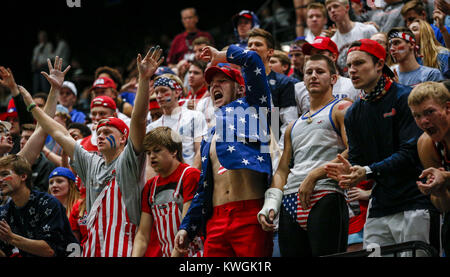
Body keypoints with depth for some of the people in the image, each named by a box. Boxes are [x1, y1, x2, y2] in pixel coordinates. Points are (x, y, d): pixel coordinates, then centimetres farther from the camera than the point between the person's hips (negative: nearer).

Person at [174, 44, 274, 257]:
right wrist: (187, 227, 20)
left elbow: (251, 59, 0)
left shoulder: (249, 107, 12)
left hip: (250, 215, -6)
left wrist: (222, 56, 18)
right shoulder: (209, 138, 29)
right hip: (216, 221, 6)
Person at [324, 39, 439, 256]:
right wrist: (350, 171, -13)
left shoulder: (404, 98, -5)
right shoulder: (354, 113, 15)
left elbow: (411, 153, -13)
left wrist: (369, 171, -23)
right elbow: (356, 158, 12)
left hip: (414, 205, -6)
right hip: (378, 209, 6)